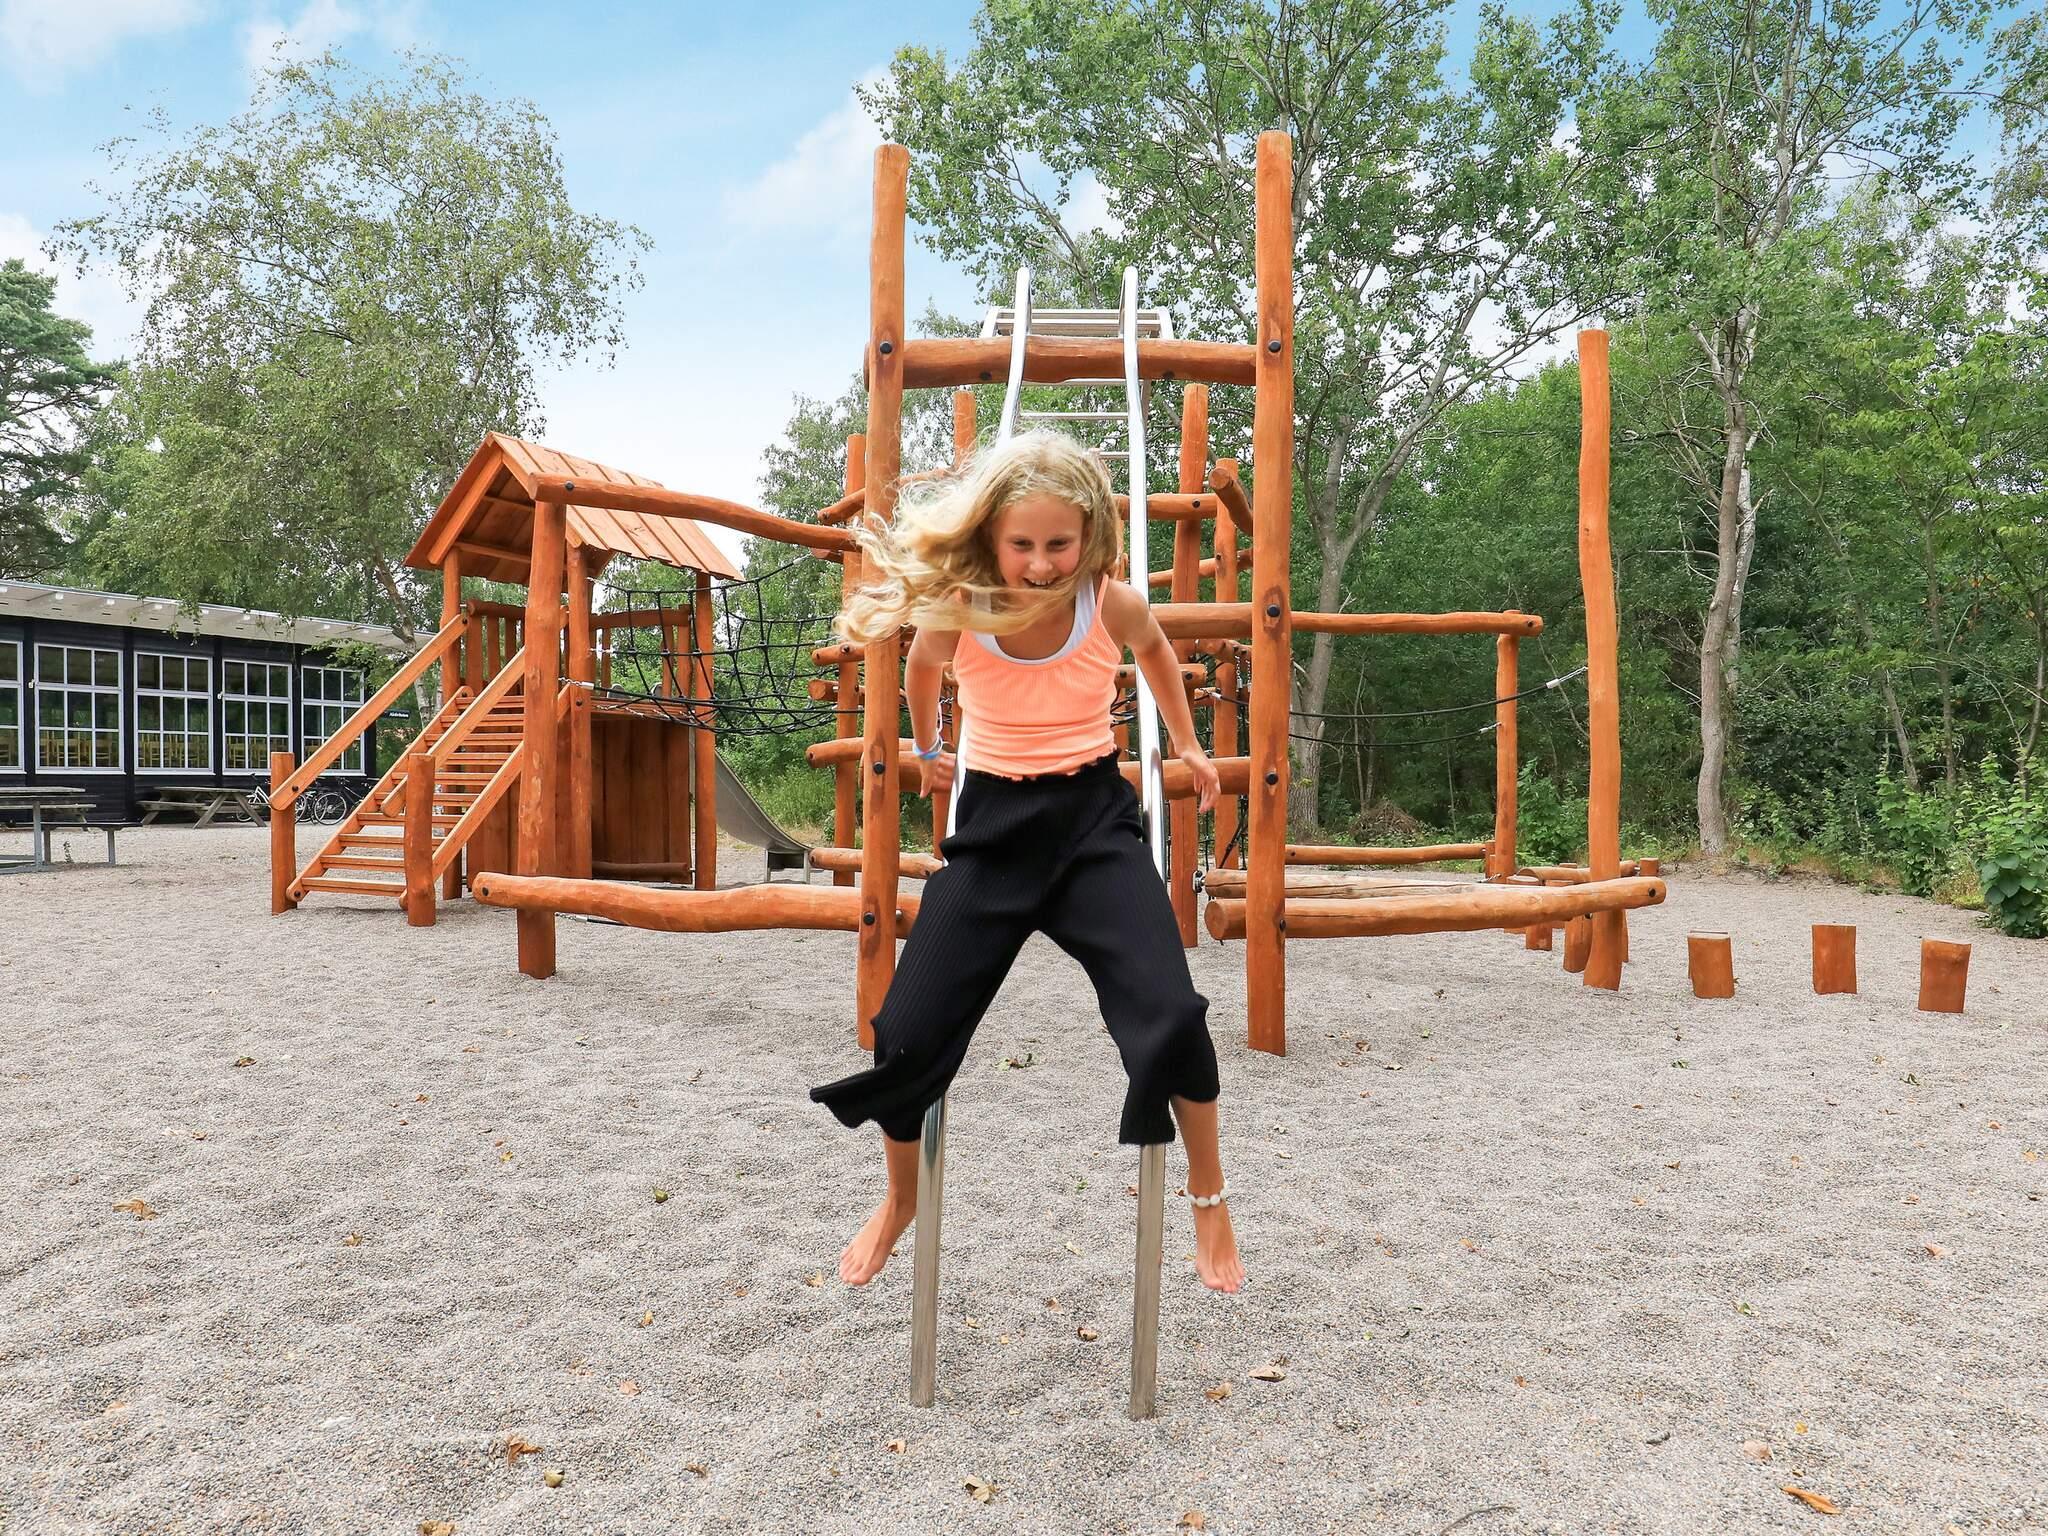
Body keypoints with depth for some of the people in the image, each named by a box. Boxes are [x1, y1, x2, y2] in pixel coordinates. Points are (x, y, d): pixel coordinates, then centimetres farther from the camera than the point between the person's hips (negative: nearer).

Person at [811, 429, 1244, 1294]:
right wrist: (927, 751, 29)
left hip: (1094, 815, 0)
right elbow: (922, 671, 13)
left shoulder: (1113, 606, -12)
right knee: (907, 1034, -3)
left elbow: (1154, 650, 14)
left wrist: (1186, 744, 23)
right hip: (993, 821, 1)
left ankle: (1209, 1200, 8)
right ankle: (900, 1202, 28)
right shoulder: (957, 612, -13)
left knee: (1170, 1016, -20)